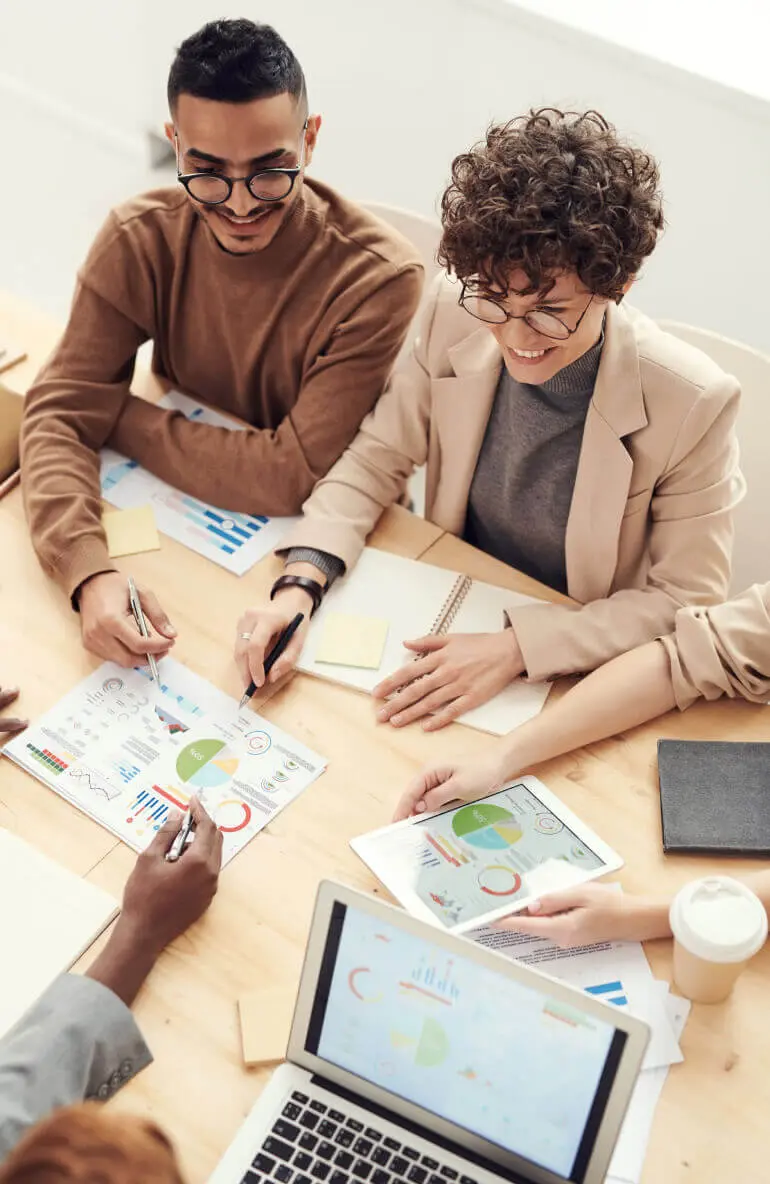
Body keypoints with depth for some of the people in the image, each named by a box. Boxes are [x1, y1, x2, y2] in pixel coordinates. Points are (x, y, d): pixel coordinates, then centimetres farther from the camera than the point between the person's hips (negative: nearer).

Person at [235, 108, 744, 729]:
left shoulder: (693, 403, -24)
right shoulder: (456, 315, -14)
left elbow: (686, 604, -16)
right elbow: (376, 460, -3)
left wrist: (516, 647, -26)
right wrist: (300, 584, -19)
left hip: (580, 674, -3)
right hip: (449, 623, 4)